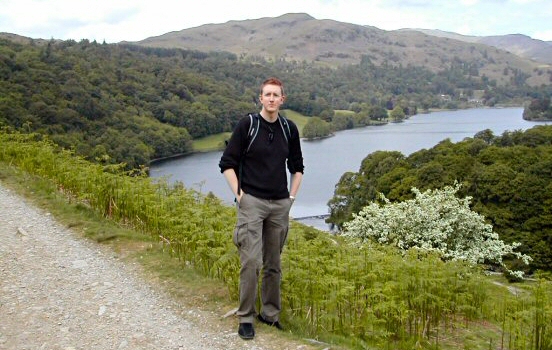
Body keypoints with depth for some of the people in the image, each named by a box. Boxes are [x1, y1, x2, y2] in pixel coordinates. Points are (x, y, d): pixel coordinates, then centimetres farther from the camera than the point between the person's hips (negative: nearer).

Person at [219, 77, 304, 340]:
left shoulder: (289, 129, 7)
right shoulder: (247, 125, -5)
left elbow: (297, 167, 18)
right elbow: (227, 163, -3)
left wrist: (292, 196, 10)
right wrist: (238, 194, -8)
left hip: (280, 205, 4)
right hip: (252, 202, -4)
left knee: (273, 265, 11)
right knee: (251, 262, -8)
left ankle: (270, 313, 25)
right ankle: (245, 318, 4)